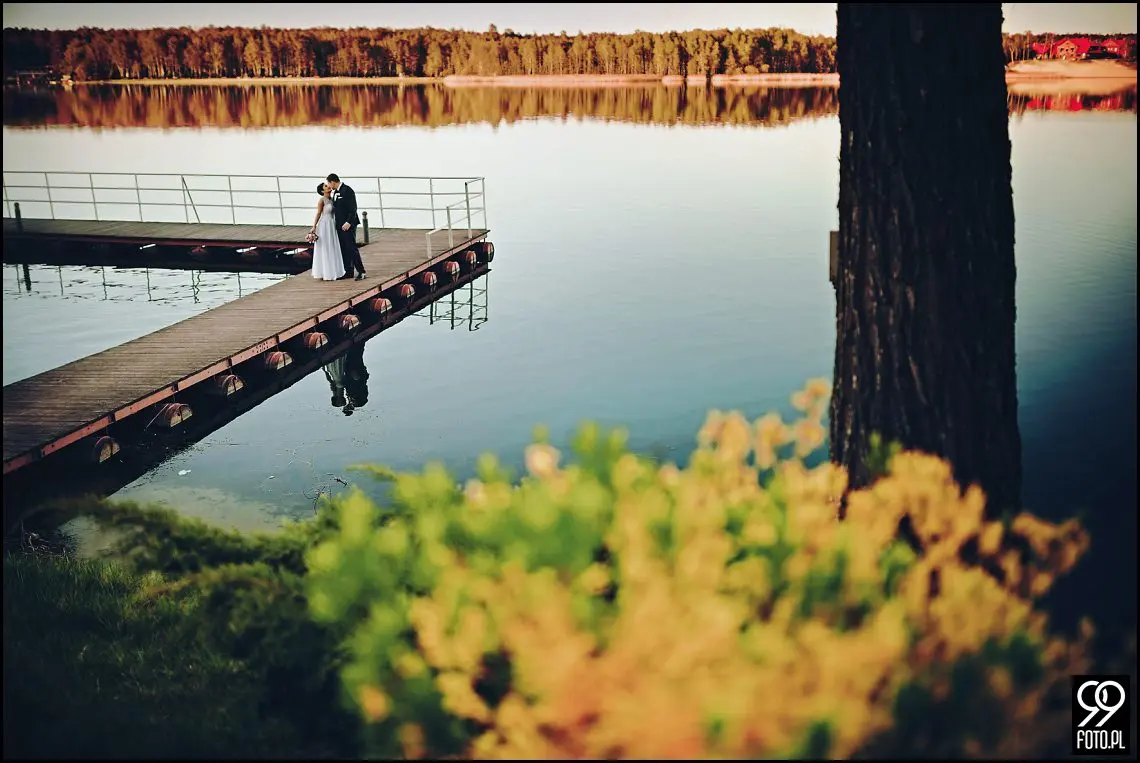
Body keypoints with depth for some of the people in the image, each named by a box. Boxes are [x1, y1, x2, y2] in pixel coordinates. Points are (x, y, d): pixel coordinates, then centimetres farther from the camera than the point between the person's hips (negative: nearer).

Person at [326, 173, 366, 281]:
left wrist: (348, 222, -24)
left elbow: (353, 208, -17)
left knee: (352, 248, -10)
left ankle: (361, 272, -6)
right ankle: (349, 272, 14)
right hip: (339, 225, 9)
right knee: (344, 250, 9)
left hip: (348, 225, -9)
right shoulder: (335, 192, 16)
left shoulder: (347, 191, -11)